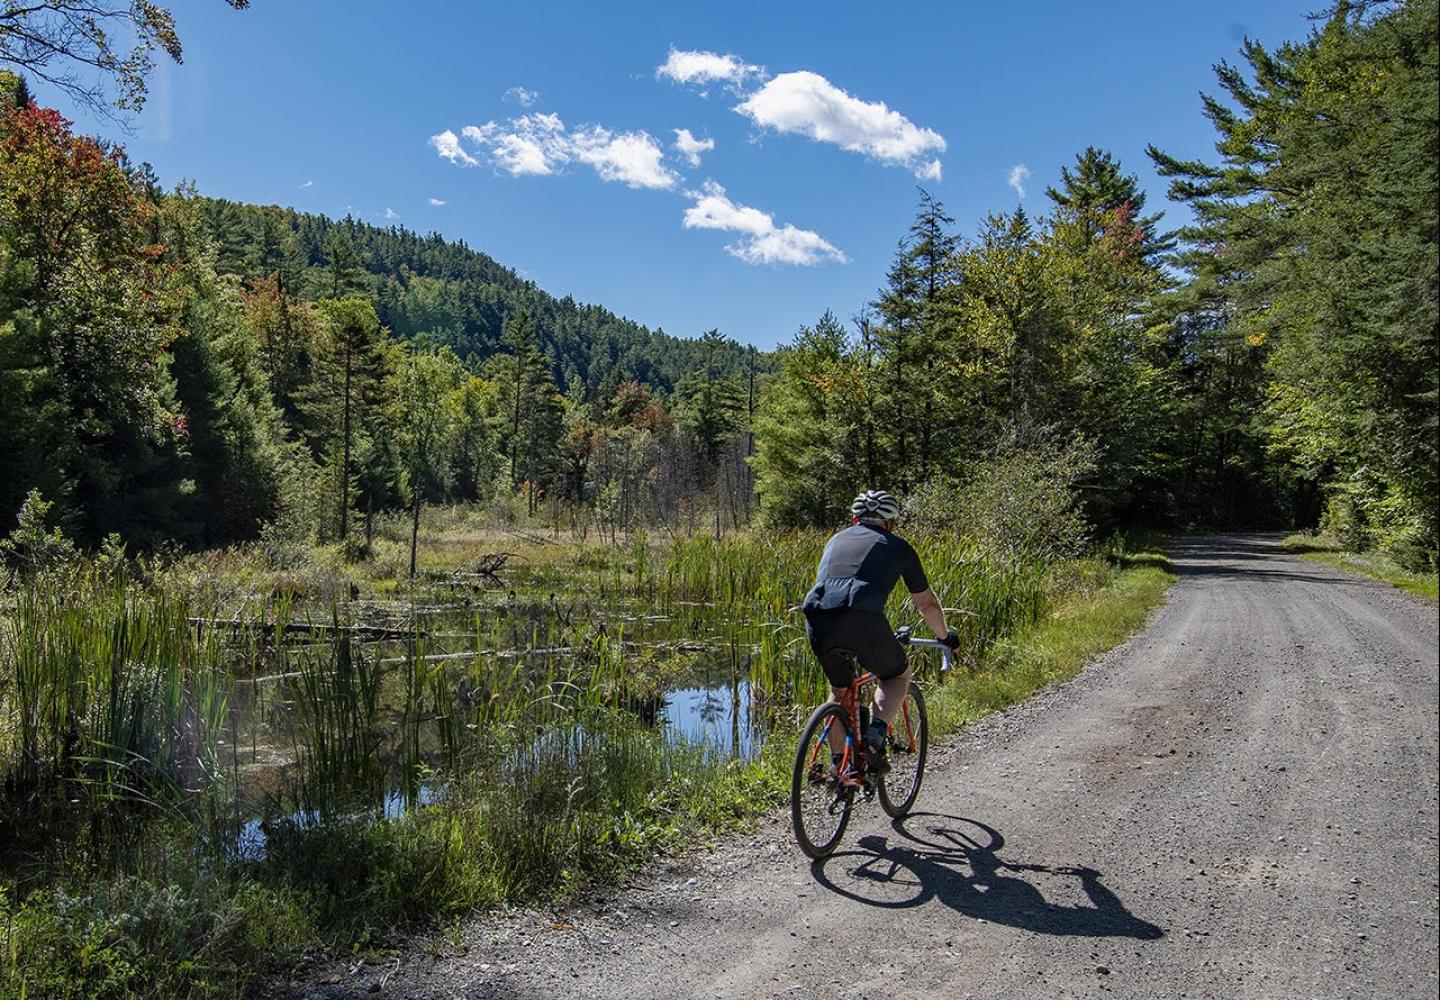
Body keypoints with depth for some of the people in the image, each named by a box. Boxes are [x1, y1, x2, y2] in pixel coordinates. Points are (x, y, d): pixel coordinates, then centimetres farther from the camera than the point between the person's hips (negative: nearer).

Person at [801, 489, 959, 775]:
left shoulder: (837, 539, 32)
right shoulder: (897, 546, 23)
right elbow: (926, 603, 31)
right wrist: (945, 636, 49)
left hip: (817, 621, 4)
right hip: (863, 619, -3)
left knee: (839, 689, 26)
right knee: (897, 676, 24)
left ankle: (839, 766, 23)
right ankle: (876, 733, 3)